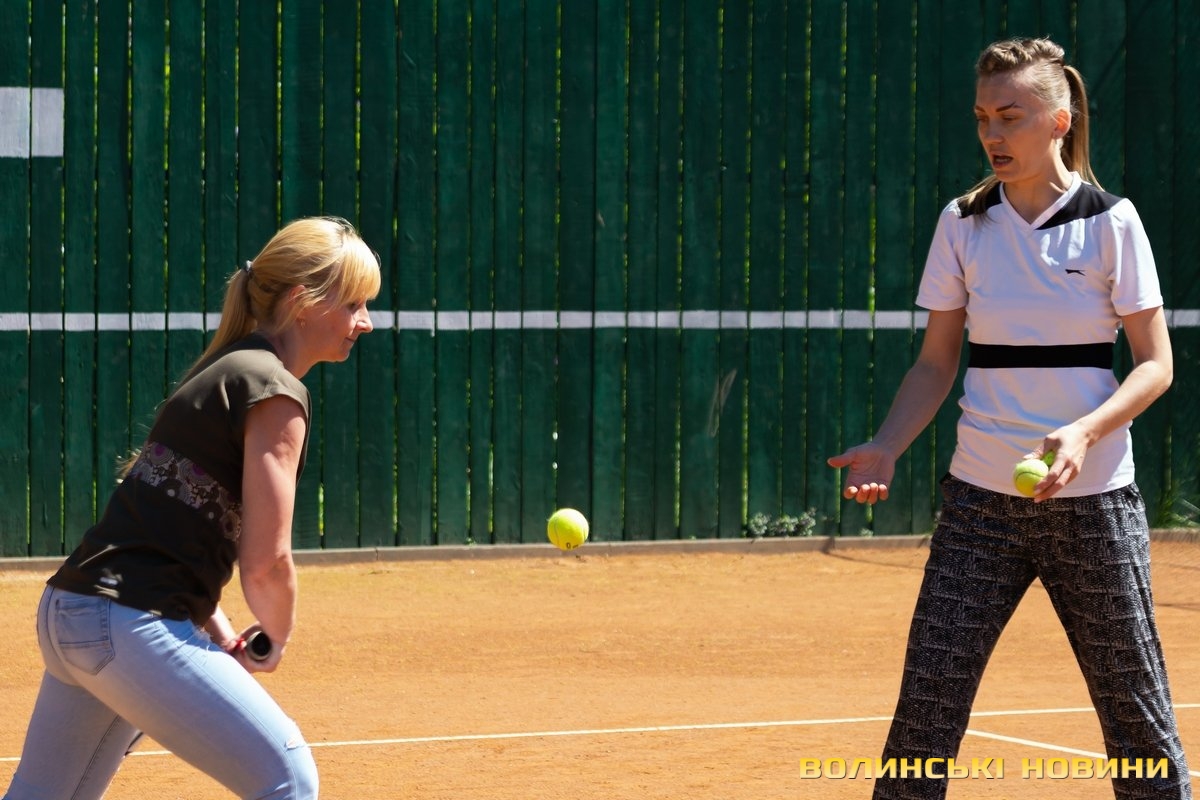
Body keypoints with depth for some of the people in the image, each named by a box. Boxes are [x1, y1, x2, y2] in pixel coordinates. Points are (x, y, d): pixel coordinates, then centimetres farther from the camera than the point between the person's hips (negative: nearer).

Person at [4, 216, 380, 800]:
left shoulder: (218, 372, 18)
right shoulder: (275, 394, -10)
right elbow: (265, 565, -14)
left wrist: (218, 634, 15)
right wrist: (278, 636, 6)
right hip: (133, 627, -10)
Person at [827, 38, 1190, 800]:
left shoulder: (1111, 221, -4)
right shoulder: (963, 224, 3)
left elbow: (1155, 364, -4)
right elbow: (936, 363, 8)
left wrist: (1084, 432, -21)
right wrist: (887, 447, -9)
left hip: (1093, 499, -2)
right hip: (982, 499, 2)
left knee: (1134, 706, 2)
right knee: (927, 702, -4)